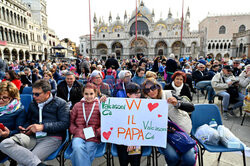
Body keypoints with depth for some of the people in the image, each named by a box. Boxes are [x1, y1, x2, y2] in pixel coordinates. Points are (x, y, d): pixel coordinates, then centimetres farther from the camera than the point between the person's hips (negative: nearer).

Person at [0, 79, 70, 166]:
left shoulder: (60, 103, 3)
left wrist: (43, 127, -13)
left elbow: (65, 123, -7)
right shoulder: (33, 104, 21)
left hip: (52, 137, -7)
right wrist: (26, 128, 7)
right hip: (33, 136, 7)